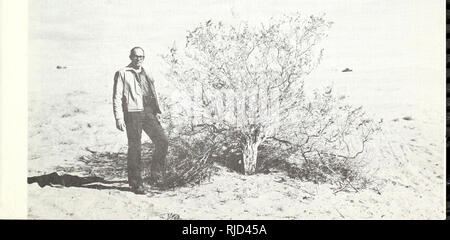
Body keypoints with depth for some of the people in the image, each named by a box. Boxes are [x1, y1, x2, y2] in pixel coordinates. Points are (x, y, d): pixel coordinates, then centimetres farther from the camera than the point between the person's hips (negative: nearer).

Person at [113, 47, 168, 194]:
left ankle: (156, 173, 9)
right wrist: (119, 118, -9)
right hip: (132, 113, -5)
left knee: (163, 141, -9)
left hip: (149, 113, 5)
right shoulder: (122, 74, 6)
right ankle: (136, 183, 7)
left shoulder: (146, 75, 23)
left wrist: (156, 112, 15)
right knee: (134, 148, -3)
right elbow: (117, 97, 0)